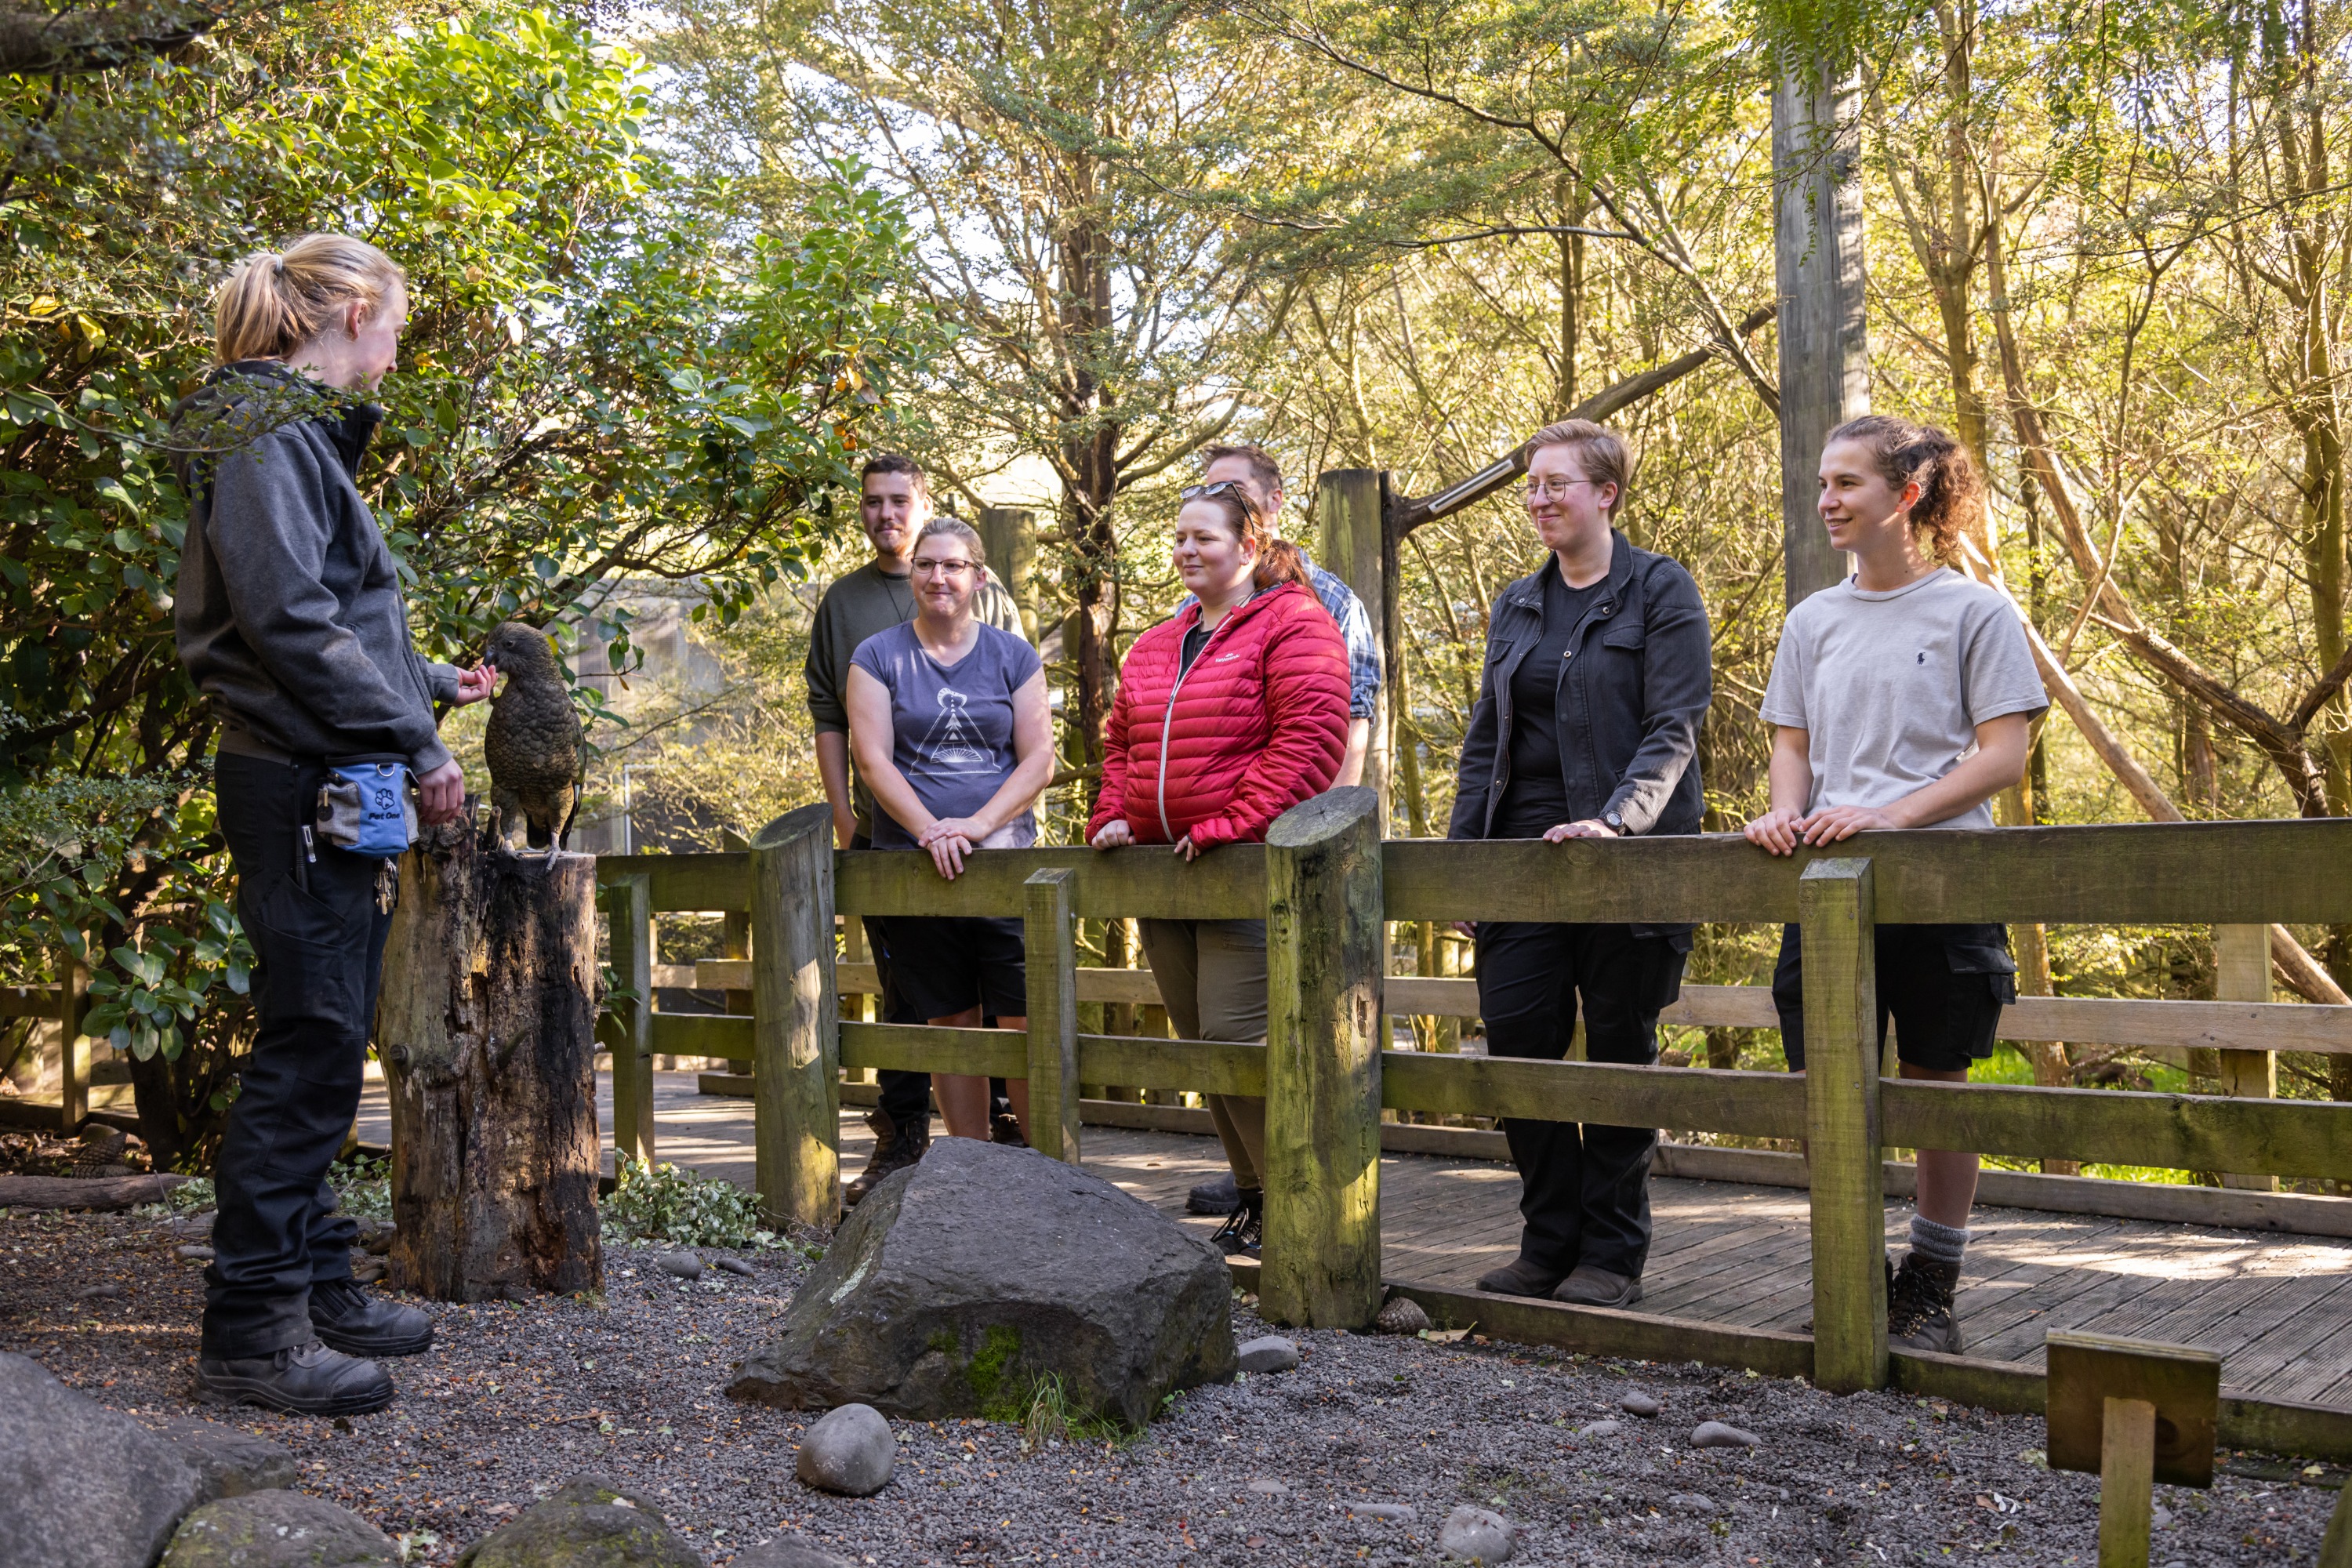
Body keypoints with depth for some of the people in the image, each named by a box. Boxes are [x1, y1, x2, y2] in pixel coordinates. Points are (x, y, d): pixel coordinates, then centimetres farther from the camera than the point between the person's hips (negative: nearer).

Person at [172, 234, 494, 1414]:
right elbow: (291, 622, -21)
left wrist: (436, 683, 33)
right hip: (301, 786, -10)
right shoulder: (266, 433, -11)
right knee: (308, 1049, -7)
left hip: (336, 792, 10)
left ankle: (315, 1284, 23)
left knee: (322, 1048, 14)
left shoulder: (302, 432, 19)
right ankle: (250, 1326, 1)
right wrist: (416, 742, -17)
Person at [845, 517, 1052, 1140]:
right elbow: (872, 760, -2)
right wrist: (931, 831, -16)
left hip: (1006, 860, 0)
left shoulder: (1013, 656, 9)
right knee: (952, 1024, 5)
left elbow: (1039, 761, 3)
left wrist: (977, 824, -12)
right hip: (916, 869, 0)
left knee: (1027, 1024, -6)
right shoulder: (878, 657, 7)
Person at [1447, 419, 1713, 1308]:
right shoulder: (1517, 606, 16)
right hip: (1524, 857, 5)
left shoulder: (1660, 592, -1)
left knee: (1619, 1051, 3)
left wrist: (1615, 818, -25)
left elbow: (1673, 730, -10)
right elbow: (1485, 738, 17)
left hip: (1626, 859, -5)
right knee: (1515, 1041, 0)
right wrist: (1461, 848, 9)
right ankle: (1550, 1241, 14)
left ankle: (1611, 1254, 13)